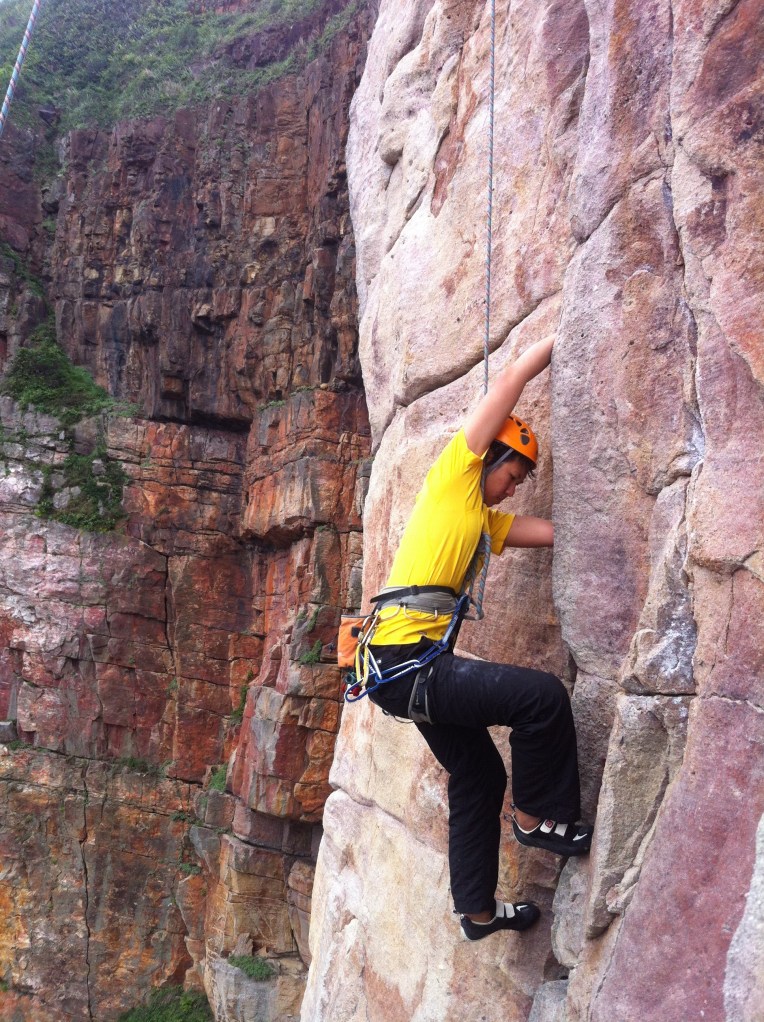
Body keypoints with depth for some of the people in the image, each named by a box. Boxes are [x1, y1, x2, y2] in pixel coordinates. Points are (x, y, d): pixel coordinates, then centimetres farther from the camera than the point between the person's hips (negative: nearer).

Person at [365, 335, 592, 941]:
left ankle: (477, 910, 31)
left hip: (415, 664, 10)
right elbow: (511, 381, -1)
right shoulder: (454, 473, -1)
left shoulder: (487, 520, 22)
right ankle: (534, 817, 7)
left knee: (479, 777, 17)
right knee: (544, 697, -14)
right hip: (406, 658, -10)